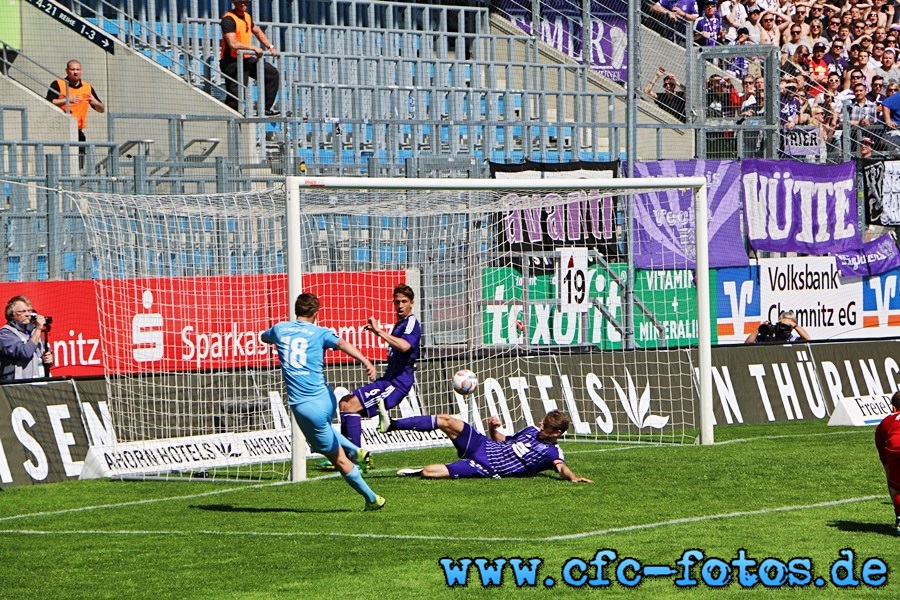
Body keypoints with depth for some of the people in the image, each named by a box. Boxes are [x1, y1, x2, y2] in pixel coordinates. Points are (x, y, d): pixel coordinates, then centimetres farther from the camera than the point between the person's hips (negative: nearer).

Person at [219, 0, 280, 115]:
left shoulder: (247, 17, 11)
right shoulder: (229, 19, -16)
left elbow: (257, 31, 30)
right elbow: (233, 44, -25)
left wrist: (270, 47, 20)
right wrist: (254, 48, -18)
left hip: (247, 59, 9)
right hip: (232, 62, -9)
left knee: (273, 74, 9)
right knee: (235, 95, -10)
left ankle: (266, 109, 13)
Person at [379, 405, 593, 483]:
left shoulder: (551, 452, -7)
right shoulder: (531, 431, 16)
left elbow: (561, 467, -27)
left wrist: (572, 477, -50)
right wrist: (493, 429, 4)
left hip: (486, 468, -7)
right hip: (481, 445, 7)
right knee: (447, 421, -9)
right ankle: (391, 425, -3)